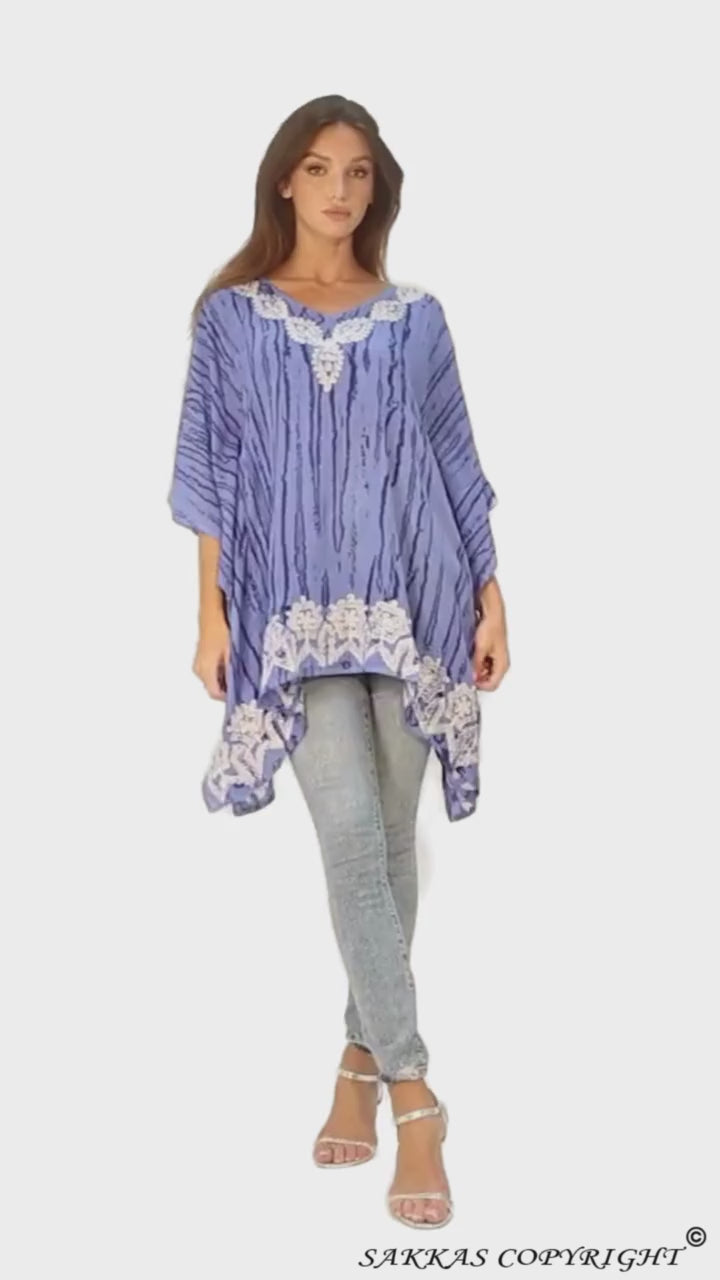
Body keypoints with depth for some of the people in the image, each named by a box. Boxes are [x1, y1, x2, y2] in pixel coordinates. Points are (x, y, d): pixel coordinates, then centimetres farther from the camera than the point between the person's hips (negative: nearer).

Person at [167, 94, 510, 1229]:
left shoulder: (416, 319, 10)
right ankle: (413, 1097, -7)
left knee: (389, 841, 6)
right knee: (353, 835, -13)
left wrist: (490, 596, 3)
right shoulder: (233, 316, 6)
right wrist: (213, 618, -1)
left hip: (410, 603, 2)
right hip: (297, 613, -2)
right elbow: (215, 476, 4)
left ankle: (364, 1059, 23)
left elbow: (455, 466, 10)